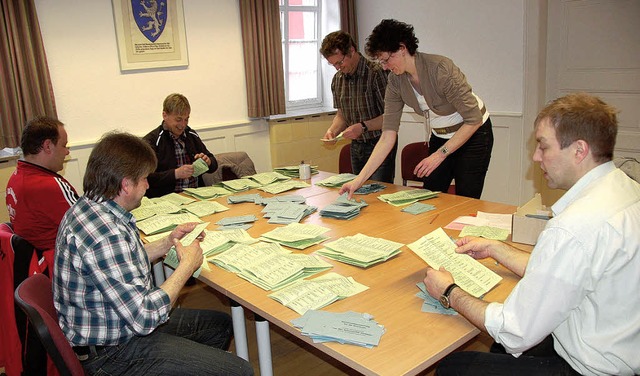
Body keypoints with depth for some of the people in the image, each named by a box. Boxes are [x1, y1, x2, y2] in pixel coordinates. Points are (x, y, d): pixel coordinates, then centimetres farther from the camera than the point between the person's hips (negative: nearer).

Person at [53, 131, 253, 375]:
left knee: (220, 324, 19)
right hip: (112, 353, -10)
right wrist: (187, 265, -18)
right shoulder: (104, 234, -32)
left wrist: (167, 243, 6)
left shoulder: (88, 208, 0)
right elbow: (143, 317, -29)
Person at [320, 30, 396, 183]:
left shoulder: (377, 73, -16)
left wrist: (363, 126, -26)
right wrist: (333, 130, -2)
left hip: (379, 144, -6)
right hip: (356, 147, 7)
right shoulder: (337, 79, 7)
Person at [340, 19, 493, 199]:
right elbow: (388, 136, -13)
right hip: (439, 136, 5)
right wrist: (360, 179, -20)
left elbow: (473, 119, -23)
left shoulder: (440, 69, -28)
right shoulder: (396, 81, -11)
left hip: (473, 134, -5)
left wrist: (440, 154, -26)